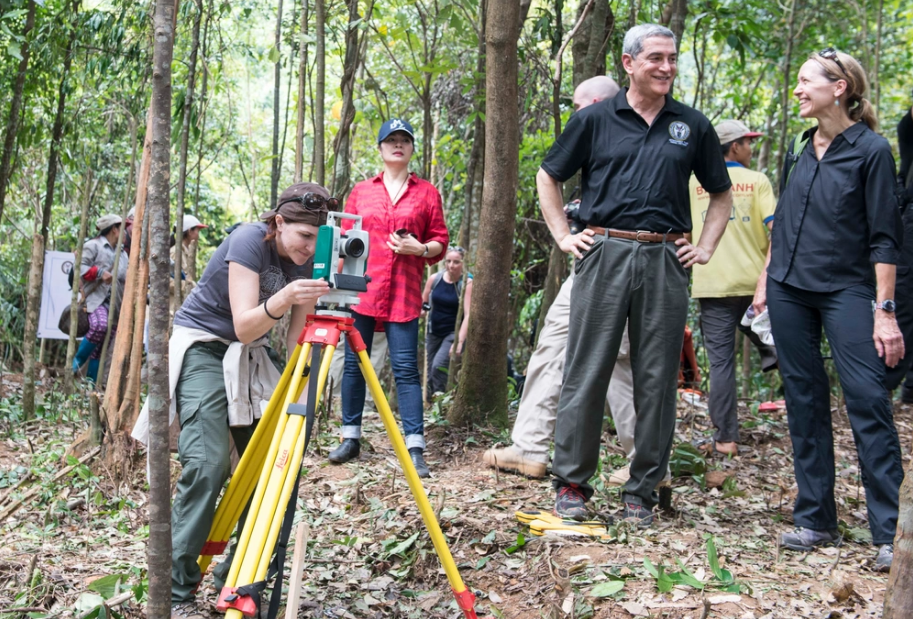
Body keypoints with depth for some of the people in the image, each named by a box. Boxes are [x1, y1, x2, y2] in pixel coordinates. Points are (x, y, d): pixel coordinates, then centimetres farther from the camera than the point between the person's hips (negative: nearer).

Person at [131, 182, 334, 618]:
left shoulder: (309, 261, -5)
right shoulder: (249, 242, -22)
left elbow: (297, 334, 0)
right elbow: (244, 325, -30)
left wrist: (296, 393, -9)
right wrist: (282, 300, -47)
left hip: (250, 355, 6)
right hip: (202, 345, -6)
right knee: (208, 463, -22)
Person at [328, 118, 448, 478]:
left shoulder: (427, 193, 10)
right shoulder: (361, 191, 15)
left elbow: (440, 240, 10)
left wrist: (420, 249, -11)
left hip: (403, 293, -2)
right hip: (361, 288, 2)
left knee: (406, 368, -6)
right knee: (353, 364, 4)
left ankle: (415, 448, -5)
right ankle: (351, 438, 15)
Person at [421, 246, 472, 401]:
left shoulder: (467, 283, -14)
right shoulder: (434, 279, -4)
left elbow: (468, 314, -22)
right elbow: (423, 303, 13)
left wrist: (460, 341, -30)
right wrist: (421, 309, -9)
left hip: (454, 332, -4)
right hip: (434, 332, 5)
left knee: (439, 366, -24)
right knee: (431, 372, 8)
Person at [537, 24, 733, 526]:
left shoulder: (692, 126, 11)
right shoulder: (596, 119, 6)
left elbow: (721, 193, 22)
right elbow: (548, 177, 14)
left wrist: (706, 248, 10)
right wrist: (563, 237, 6)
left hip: (665, 260, 2)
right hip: (604, 254, -2)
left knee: (657, 380, 4)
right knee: (586, 373, -1)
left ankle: (642, 492, 15)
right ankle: (572, 483, 11)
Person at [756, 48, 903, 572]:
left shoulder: (871, 150, -5)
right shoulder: (799, 150, 11)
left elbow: (884, 237, -8)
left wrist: (885, 311, -13)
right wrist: (765, 281, 15)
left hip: (847, 290, -5)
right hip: (790, 290, 5)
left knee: (868, 400, -11)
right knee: (805, 402, 7)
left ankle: (890, 534, -4)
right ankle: (816, 521, 16)